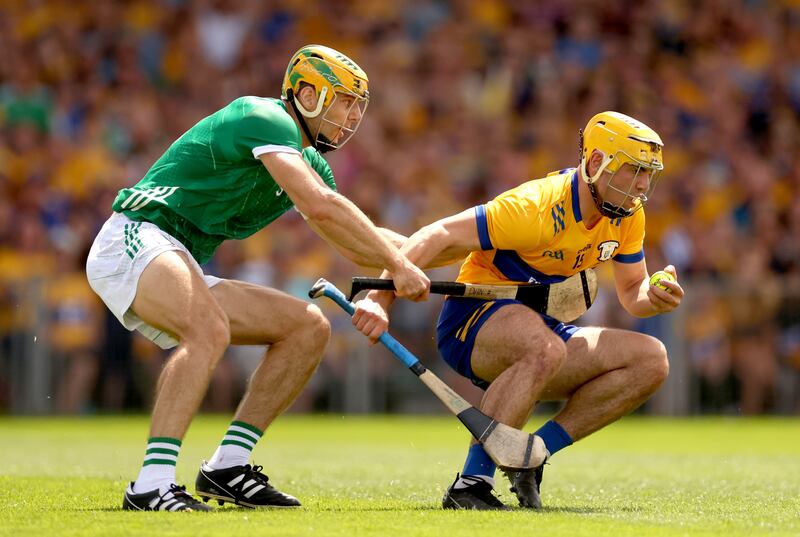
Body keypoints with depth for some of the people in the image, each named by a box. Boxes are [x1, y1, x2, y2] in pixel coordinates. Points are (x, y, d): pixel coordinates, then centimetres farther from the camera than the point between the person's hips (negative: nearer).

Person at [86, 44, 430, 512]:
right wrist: (398, 265, -22)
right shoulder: (266, 118, -13)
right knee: (211, 331, -37)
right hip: (135, 238, -10)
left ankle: (227, 466, 0)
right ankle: (152, 487, -41)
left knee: (309, 326, 3)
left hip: (181, 271, 10)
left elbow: (358, 242, 23)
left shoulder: (310, 162, 18)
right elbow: (321, 207, -26)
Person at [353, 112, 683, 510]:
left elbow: (631, 292, 13)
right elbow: (440, 238, -26)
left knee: (651, 360, -9)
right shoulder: (538, 208, -24)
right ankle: (470, 485, -37)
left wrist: (655, 298, -13)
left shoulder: (627, 216, 0)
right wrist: (380, 299, -37)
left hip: (538, 326, 8)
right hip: (474, 318, -8)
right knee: (545, 347, -41)